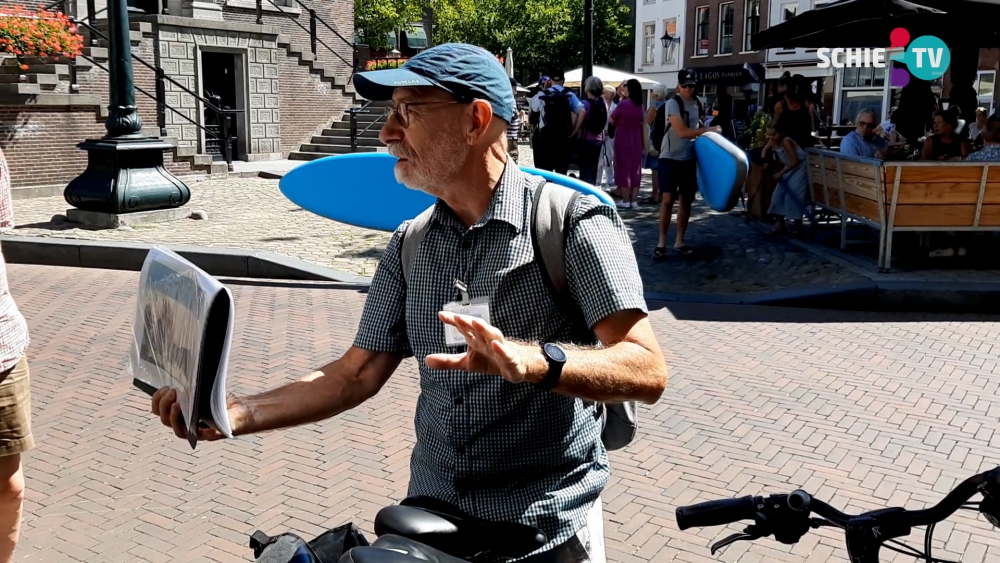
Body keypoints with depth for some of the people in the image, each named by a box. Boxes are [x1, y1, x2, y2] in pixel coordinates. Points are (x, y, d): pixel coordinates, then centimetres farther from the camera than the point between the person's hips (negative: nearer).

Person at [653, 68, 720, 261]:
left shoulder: (697, 104, 9)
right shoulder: (673, 103, -13)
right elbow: (682, 131, -20)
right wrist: (709, 130, -16)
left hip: (689, 158, 6)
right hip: (671, 158, -6)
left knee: (686, 200, 8)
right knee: (668, 200, -8)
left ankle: (679, 241, 17)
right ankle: (661, 243, -1)